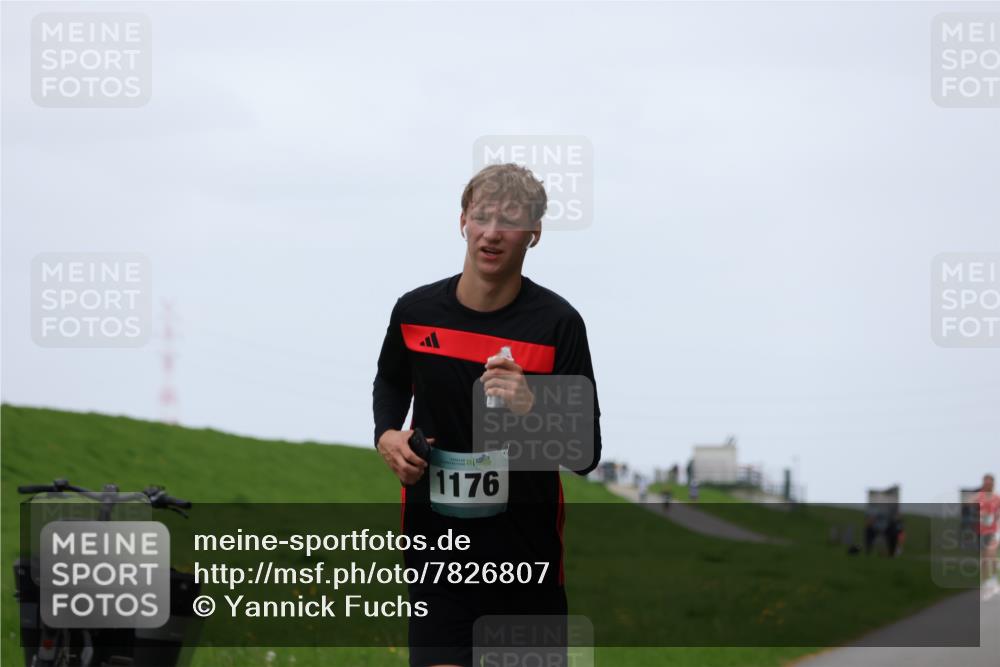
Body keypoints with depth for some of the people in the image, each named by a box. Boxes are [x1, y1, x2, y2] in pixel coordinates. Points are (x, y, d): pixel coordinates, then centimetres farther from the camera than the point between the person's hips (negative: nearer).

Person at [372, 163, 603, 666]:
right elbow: (391, 382, 23)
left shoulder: (557, 322, -9)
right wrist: (388, 436, 2)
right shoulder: (415, 311, -1)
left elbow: (586, 456, -10)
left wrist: (532, 409, -29)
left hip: (528, 556, -1)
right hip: (436, 550, 1)